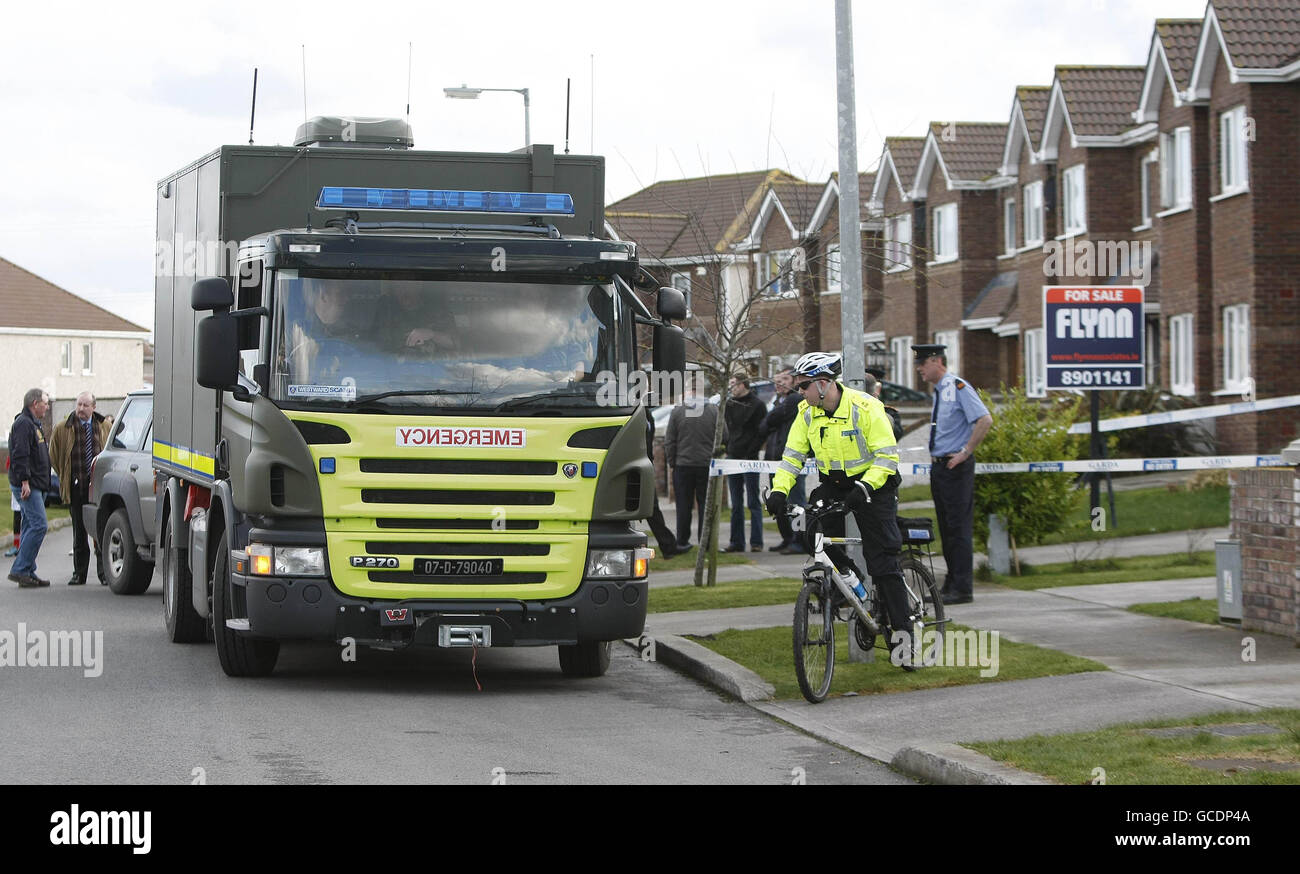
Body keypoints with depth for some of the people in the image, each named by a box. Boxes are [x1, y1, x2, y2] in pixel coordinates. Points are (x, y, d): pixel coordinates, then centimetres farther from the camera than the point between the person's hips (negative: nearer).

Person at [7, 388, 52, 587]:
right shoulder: (23, 424, -12)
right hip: (27, 486, -11)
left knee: (31, 526, 9)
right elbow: (20, 455, -20)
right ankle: (20, 570, -15)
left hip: (34, 486, 11)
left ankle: (28, 572, 11)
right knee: (38, 525, -15)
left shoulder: (32, 424, 22)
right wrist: (24, 482, -24)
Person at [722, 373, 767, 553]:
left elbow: (762, 433, -9)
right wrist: (728, 447, 6)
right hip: (733, 459, 6)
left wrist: (750, 453, -14)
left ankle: (756, 542, -1)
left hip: (749, 459, -6)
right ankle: (737, 542, 11)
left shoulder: (757, 405, -5)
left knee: (753, 503, -3)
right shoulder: (730, 404, 13)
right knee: (736, 504, 8)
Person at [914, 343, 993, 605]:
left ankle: (962, 588, -6)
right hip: (939, 466, 10)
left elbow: (985, 420, -22)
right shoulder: (939, 390, 14)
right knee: (946, 527, 13)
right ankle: (951, 584, 19)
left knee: (959, 527, -7)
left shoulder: (958, 387, -14)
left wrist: (965, 453, -20)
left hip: (955, 466, -10)